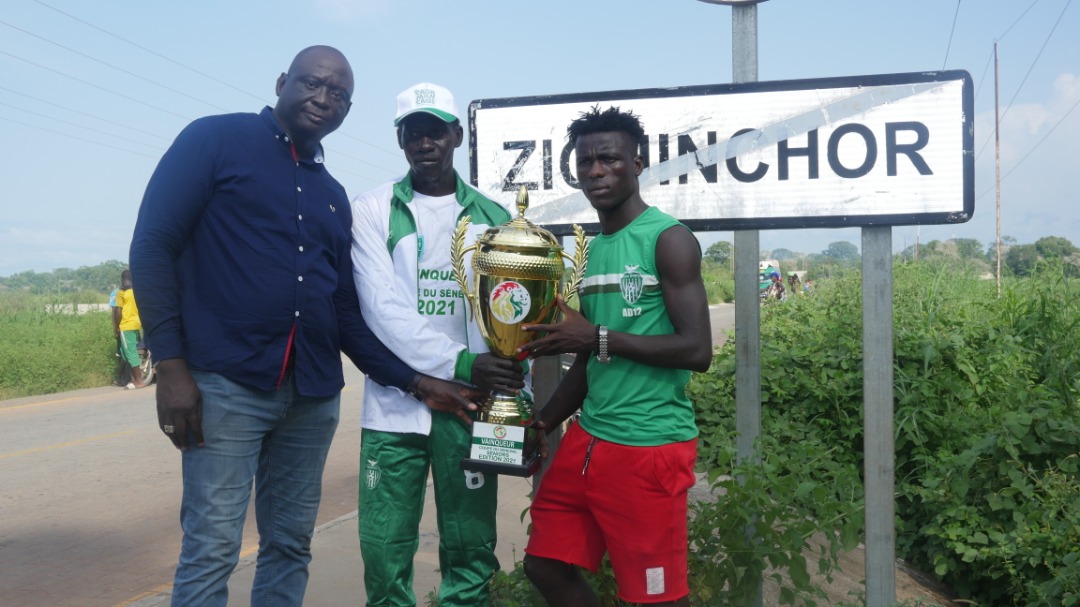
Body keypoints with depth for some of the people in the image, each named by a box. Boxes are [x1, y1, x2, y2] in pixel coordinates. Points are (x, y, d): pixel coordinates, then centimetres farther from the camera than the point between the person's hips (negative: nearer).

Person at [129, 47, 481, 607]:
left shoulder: (333, 196, 18)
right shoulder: (216, 140, 2)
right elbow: (152, 245, -5)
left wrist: (416, 383, 10)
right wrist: (170, 365, -14)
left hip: (313, 394, 6)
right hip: (227, 383, -5)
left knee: (291, 545, 11)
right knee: (212, 549, -3)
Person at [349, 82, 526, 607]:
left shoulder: (493, 218, 8)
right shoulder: (372, 211, 2)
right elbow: (381, 307, -9)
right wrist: (458, 364, -19)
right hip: (394, 403, -1)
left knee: (471, 551, 8)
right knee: (384, 549, 4)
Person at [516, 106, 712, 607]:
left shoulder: (668, 239, -10)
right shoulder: (594, 248, 13)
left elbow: (697, 350, -18)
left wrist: (597, 336, -18)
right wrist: (542, 424, 10)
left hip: (651, 446, -8)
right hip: (588, 439, 8)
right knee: (547, 565, 14)